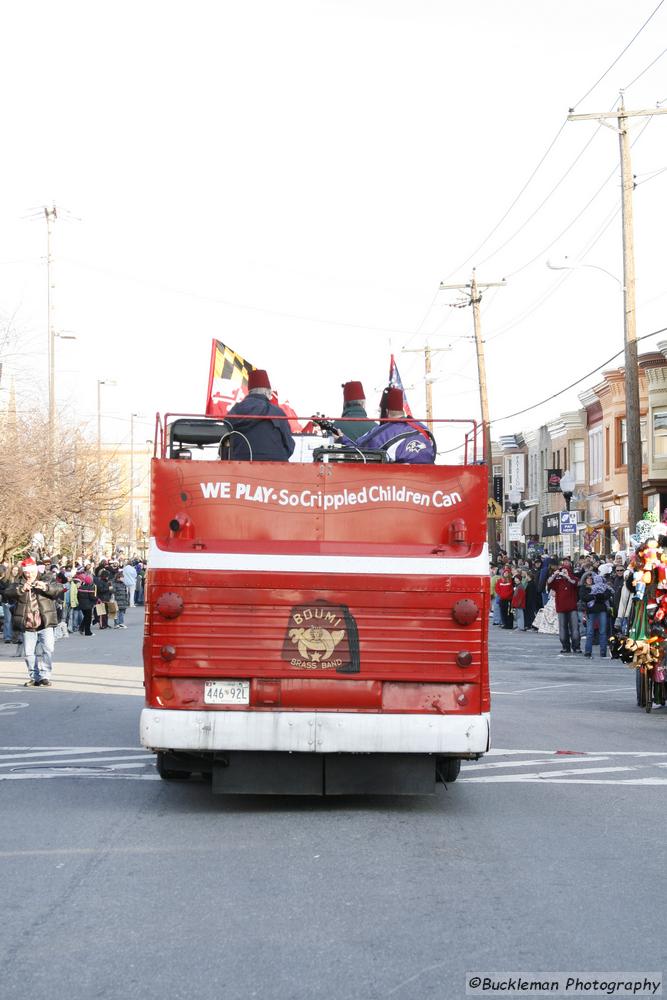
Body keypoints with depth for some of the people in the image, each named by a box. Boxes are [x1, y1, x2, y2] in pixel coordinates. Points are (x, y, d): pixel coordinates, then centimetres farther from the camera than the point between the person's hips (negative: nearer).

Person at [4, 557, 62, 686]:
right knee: (28, 653, 6)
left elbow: (58, 590, -10)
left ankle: (45, 676, -10)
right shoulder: (18, 584, 6)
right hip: (27, 625, 2)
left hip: (45, 623, -2)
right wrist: (21, 589, -31)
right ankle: (34, 677, 18)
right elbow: (7, 592, -13)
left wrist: (45, 587, -28)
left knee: (48, 649, -14)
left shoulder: (46, 581, 5)